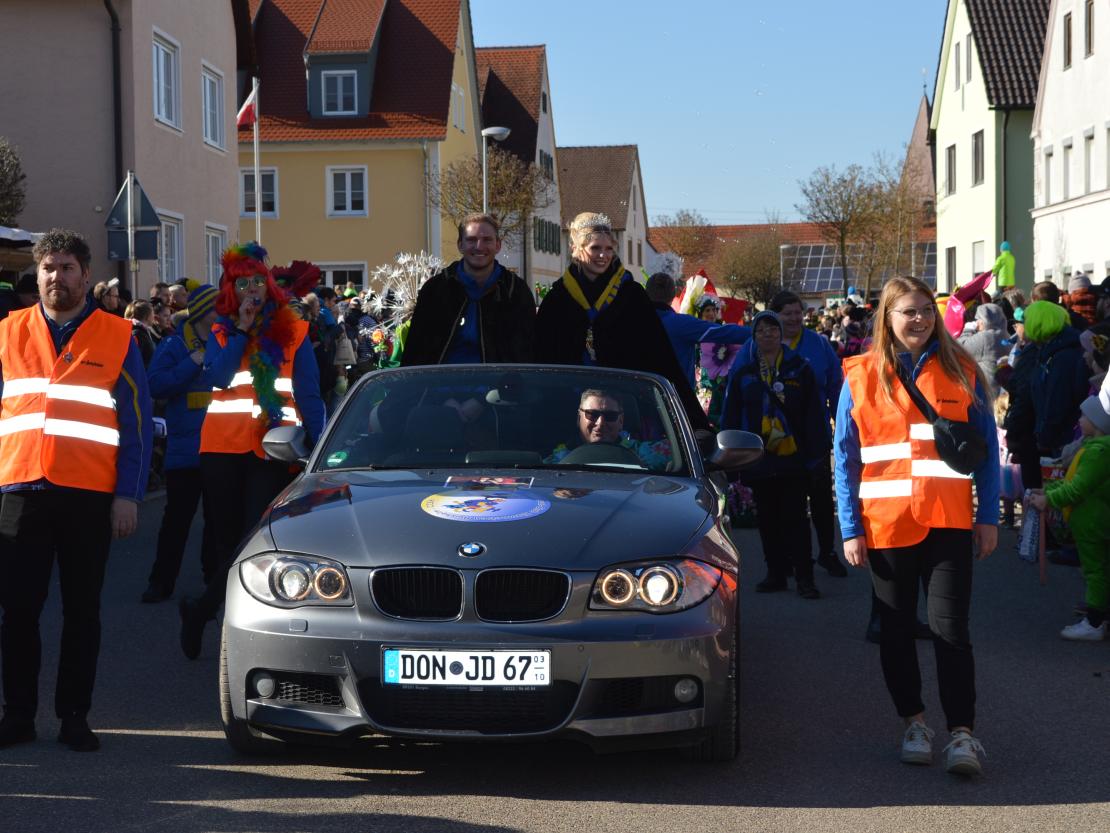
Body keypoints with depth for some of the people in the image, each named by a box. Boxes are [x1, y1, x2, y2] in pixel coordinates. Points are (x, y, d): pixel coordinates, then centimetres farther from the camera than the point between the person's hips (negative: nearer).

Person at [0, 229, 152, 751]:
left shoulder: (117, 337, 4)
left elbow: (137, 423, 2)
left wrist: (128, 495, -6)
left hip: (90, 494, -1)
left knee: (82, 610, 6)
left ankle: (74, 717, 15)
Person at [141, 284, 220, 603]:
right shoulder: (175, 345, -3)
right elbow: (156, 385, -15)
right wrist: (193, 363, -19)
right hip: (185, 446, -4)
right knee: (178, 515, 0)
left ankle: (215, 576, 23)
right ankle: (162, 581, 7)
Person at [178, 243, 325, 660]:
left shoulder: (292, 331, 7)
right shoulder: (221, 332, 11)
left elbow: (308, 394, 5)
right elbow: (218, 377, -8)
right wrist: (241, 329, -9)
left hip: (271, 448, -2)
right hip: (223, 446, 2)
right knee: (226, 538, 6)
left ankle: (201, 610, -6)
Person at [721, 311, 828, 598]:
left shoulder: (799, 368, 2)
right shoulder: (743, 370, 6)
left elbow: (812, 414, 1)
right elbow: (731, 415, 8)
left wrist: (815, 451, -5)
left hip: (793, 456, -2)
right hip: (759, 458, 3)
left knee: (795, 517, -2)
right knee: (767, 518, 9)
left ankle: (804, 576, 0)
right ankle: (776, 573, 17)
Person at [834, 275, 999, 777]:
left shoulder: (961, 372, 3)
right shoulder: (861, 377, 3)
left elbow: (987, 448, 5)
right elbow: (845, 459, 3)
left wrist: (989, 518, -1)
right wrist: (851, 529, -3)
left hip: (948, 523, -1)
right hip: (886, 524, 1)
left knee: (950, 627, -6)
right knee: (896, 629, 10)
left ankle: (962, 732, -2)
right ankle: (913, 722, 25)